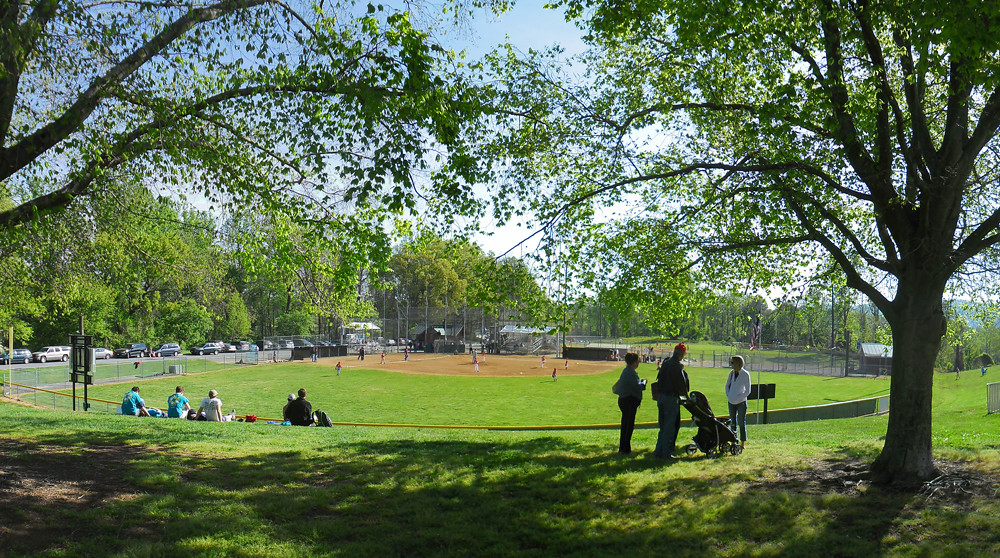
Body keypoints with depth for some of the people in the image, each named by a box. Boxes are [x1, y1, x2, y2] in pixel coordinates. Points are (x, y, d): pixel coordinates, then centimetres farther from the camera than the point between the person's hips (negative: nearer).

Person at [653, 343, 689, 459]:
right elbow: (682, 384, -12)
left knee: (663, 426, 15)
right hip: (671, 398, -8)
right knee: (670, 426, -1)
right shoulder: (677, 366, -15)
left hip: (661, 397, 8)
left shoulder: (665, 363, 10)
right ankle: (666, 453, 1)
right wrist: (686, 395, 2)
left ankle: (658, 451, 17)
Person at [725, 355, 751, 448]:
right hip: (732, 402, 5)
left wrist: (738, 398, -13)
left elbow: (748, 391, -10)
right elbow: (727, 385, 16)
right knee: (733, 423, 10)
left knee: (741, 423, 1)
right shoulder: (731, 373, 3)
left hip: (741, 402, -5)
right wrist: (728, 396, 3)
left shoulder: (745, 374, -12)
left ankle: (743, 443, 9)